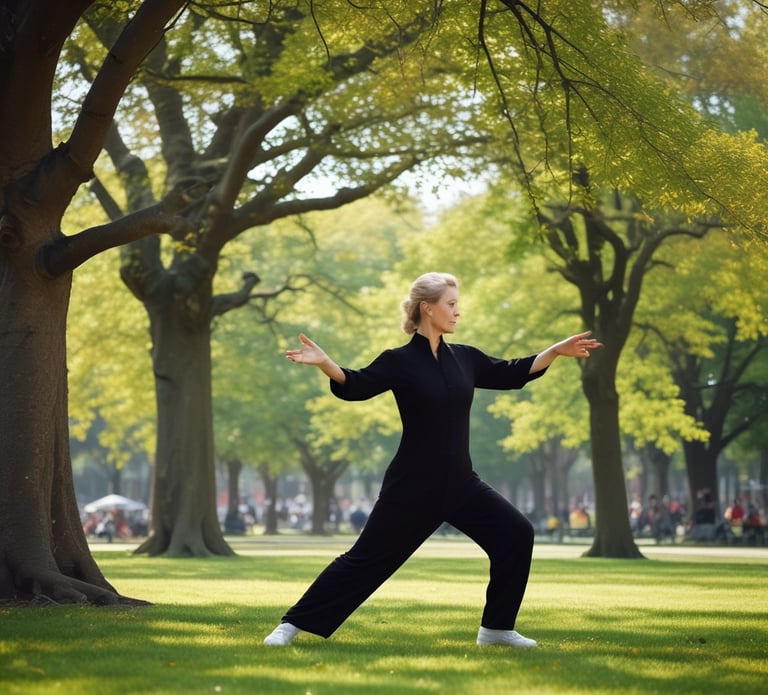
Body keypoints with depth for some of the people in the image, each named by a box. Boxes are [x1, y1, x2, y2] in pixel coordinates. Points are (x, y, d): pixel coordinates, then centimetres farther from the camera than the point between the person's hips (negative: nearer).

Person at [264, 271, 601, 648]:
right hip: (412, 485, -6)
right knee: (366, 558, -4)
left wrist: (557, 350, 15)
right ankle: (293, 623, 8)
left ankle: (496, 627, 11)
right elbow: (354, 386, -21)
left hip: (460, 483, 6)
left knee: (516, 534, -2)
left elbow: (512, 374, 19)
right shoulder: (399, 361, -8)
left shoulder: (464, 358, 8)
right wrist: (323, 362, -39)